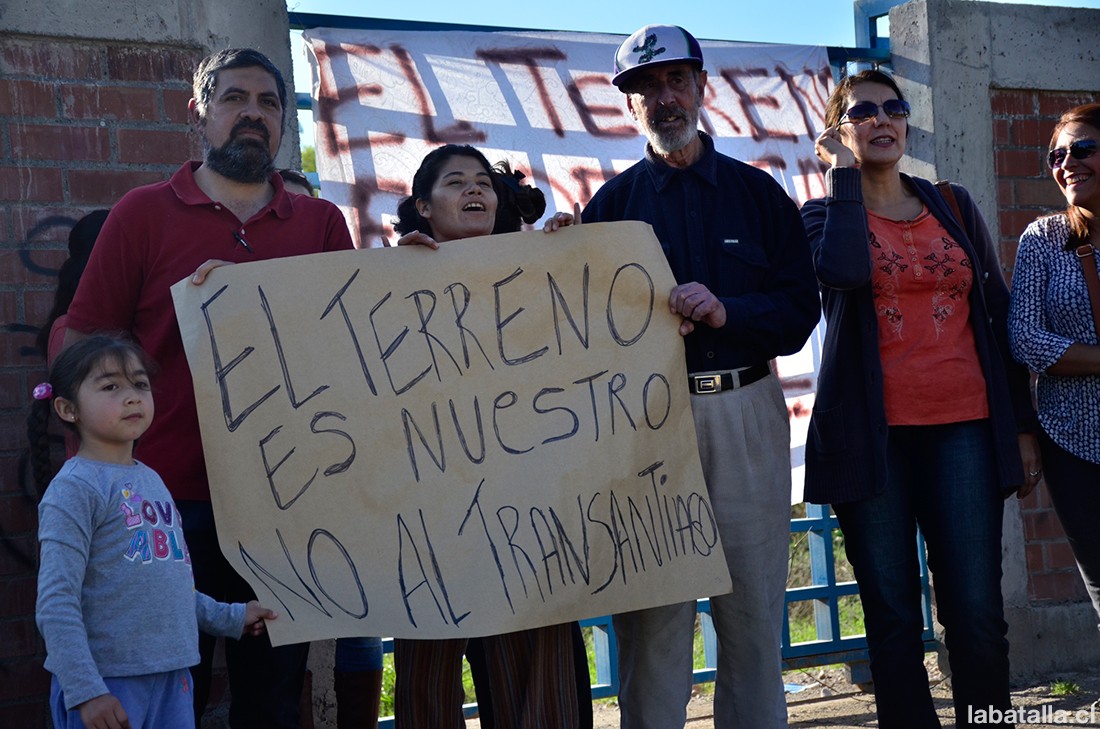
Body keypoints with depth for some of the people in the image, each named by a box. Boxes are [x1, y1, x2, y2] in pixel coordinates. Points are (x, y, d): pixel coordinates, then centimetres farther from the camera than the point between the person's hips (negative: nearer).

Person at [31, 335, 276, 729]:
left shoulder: (151, 480, 13)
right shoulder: (74, 488, -12)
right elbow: (56, 604, -17)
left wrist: (230, 617, 26)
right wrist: (85, 691, -21)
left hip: (171, 677, 8)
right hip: (108, 681, -7)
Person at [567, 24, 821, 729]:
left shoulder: (758, 192, 12)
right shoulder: (611, 203, 11)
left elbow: (800, 308, 3)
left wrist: (727, 311, -13)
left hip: (746, 413, 1)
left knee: (753, 603, 6)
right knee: (651, 613, -1)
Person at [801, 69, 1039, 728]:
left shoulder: (955, 206, 15)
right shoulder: (825, 215, 7)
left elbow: (999, 313, 14)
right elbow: (845, 270, -18)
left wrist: (1023, 424, 8)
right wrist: (843, 173, -6)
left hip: (963, 427, 2)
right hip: (873, 433, -1)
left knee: (978, 615, -4)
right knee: (893, 615, 3)